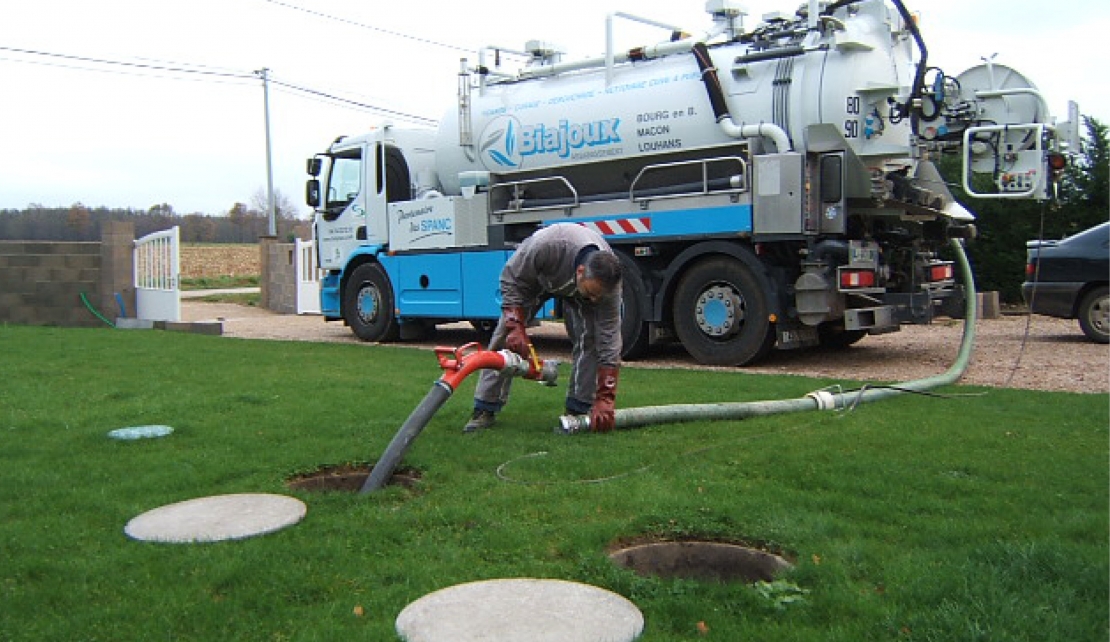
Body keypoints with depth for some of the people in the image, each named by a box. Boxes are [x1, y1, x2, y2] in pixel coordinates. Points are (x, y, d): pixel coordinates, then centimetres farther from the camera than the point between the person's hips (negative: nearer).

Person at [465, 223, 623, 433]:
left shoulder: (607, 283, -38)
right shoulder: (546, 246, -47)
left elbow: (609, 342, -33)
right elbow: (512, 278, -26)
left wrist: (604, 400, -35)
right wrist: (516, 327, -33)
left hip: (575, 289, 1)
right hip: (536, 276, -1)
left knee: (588, 338, -19)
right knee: (505, 336, -8)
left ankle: (578, 409, -7)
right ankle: (485, 409, -1)